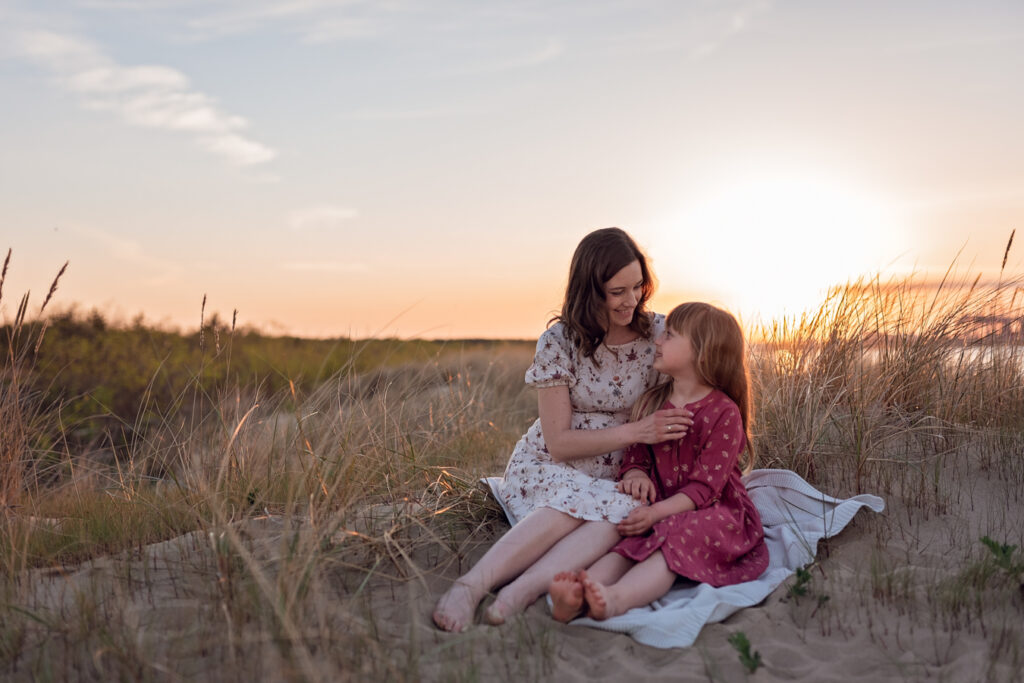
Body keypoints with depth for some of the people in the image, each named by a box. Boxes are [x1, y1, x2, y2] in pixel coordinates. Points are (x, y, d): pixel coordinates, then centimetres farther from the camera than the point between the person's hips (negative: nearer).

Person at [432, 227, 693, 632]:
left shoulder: (658, 334, -2)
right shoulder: (559, 343, -10)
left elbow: (671, 415, 7)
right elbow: (559, 443, -11)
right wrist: (635, 432, -24)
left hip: (617, 479, 2)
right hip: (548, 468, -2)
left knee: (626, 511, -34)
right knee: (578, 501, -37)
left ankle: (521, 591, -48)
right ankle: (471, 585, -44)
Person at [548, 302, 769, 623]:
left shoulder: (724, 414, -10)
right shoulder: (651, 403, 9)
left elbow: (705, 485, -14)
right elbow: (635, 455, 12)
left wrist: (657, 512, -26)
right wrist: (635, 475, -14)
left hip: (711, 511, -4)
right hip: (660, 509, 5)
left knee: (675, 541, -35)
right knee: (627, 540, -26)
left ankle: (616, 599, -60)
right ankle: (576, 598, -52)